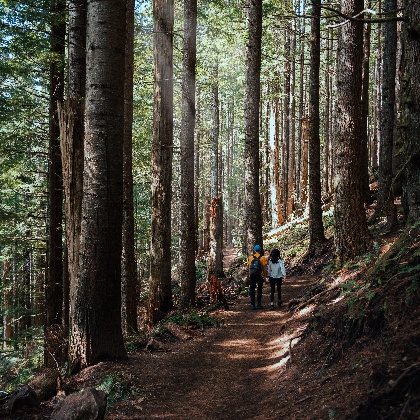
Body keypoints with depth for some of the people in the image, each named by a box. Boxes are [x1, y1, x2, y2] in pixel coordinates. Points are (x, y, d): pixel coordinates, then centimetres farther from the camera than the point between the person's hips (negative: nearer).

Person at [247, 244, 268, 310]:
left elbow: (249, 267, 7)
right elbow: (265, 268, -6)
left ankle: (252, 304, 3)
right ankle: (258, 304, 13)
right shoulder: (262, 258, -6)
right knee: (259, 290, 13)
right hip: (259, 276, -2)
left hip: (252, 275, 2)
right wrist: (265, 276, 2)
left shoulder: (250, 257, 2)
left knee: (252, 290, 6)